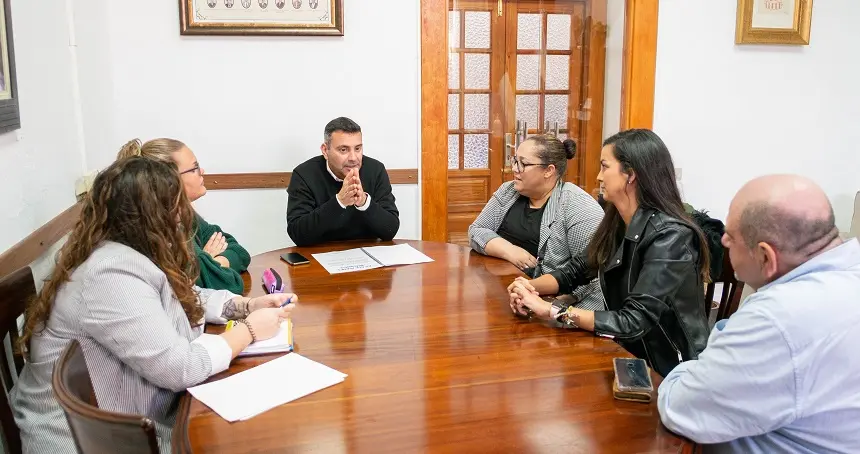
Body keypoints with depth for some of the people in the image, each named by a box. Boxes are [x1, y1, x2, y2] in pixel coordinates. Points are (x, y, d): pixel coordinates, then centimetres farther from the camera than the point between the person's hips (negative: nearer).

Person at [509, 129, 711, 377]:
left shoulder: (670, 237, -24)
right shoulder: (616, 223, 0)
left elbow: (633, 322, -28)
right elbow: (577, 271, 8)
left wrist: (552, 310, -26)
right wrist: (531, 286, -11)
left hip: (671, 372, -6)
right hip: (628, 353, 6)